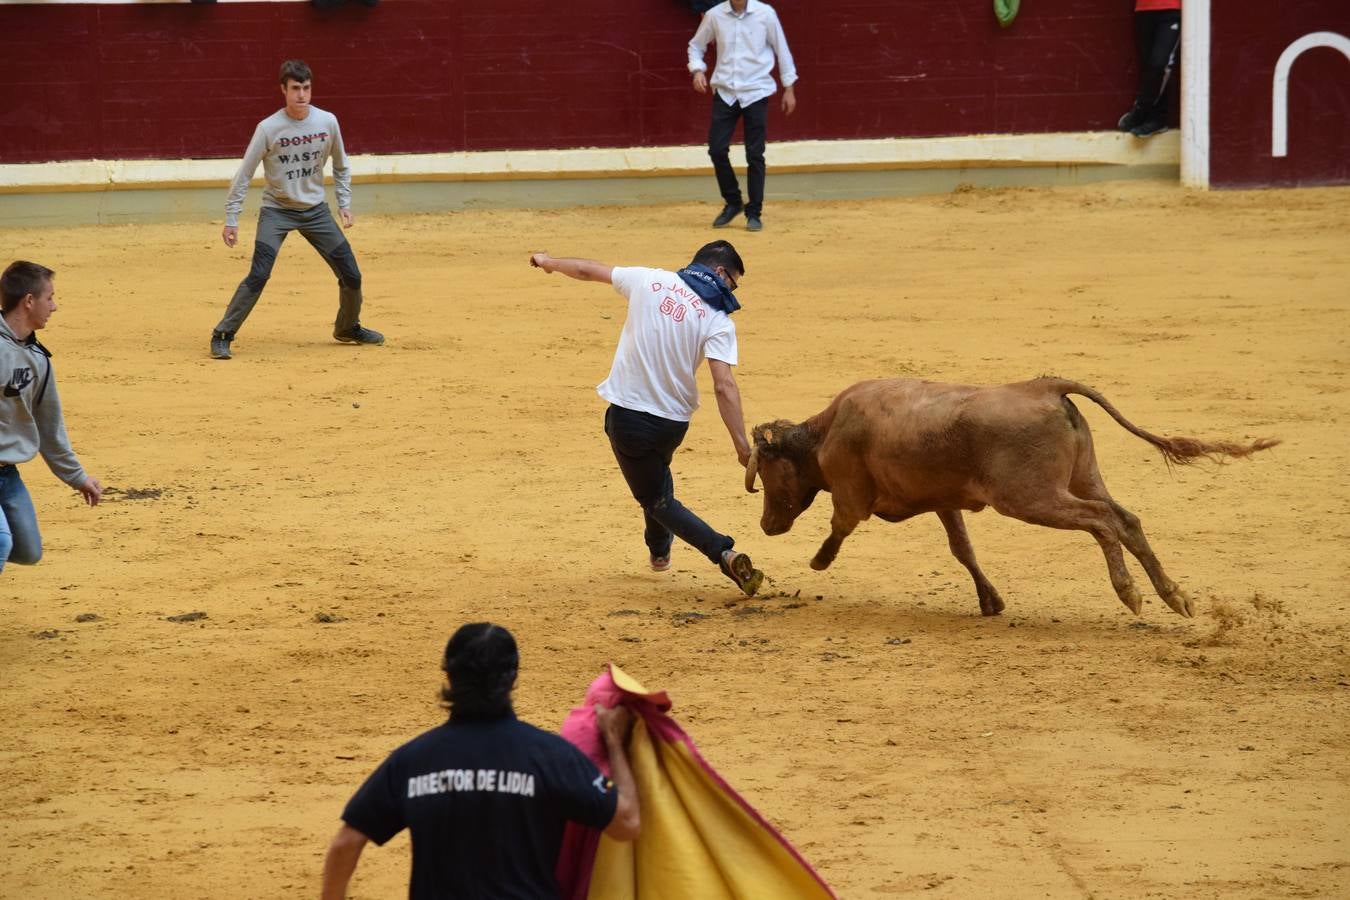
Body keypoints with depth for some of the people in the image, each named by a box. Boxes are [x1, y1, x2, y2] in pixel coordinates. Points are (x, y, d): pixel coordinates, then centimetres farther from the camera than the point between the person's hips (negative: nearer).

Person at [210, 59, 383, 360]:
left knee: (351, 275, 4)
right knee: (258, 276, -20)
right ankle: (222, 337, -10)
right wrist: (231, 219, -13)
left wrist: (344, 204, 6)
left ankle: (348, 328, 31)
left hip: (315, 210, 4)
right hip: (276, 210, -4)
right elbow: (244, 175, -11)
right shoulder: (268, 128, -16)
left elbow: (340, 166, 11)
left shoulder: (327, 122, -6)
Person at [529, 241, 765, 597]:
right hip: (673, 421, 1)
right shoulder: (718, 320, -9)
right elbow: (724, 385, -19)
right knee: (657, 469, 34)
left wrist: (550, 262, 29)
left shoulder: (649, 281, -3)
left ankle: (724, 554, -11)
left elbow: (589, 270, 9)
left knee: (656, 499, 9)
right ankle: (659, 550, 46)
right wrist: (742, 445, -21)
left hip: (628, 416, -1)